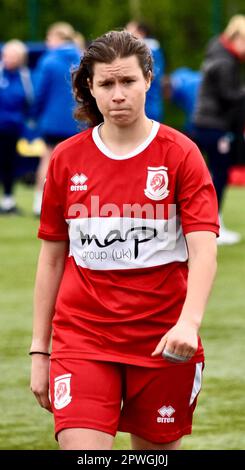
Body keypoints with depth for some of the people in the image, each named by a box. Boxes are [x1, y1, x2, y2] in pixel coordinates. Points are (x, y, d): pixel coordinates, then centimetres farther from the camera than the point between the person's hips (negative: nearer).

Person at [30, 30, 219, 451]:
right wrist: (39, 350, 8)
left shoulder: (180, 154, -3)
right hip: (82, 334, 1)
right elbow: (51, 258, 11)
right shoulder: (66, 159, 5)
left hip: (163, 343, -1)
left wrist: (189, 322, -29)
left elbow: (203, 249, -12)